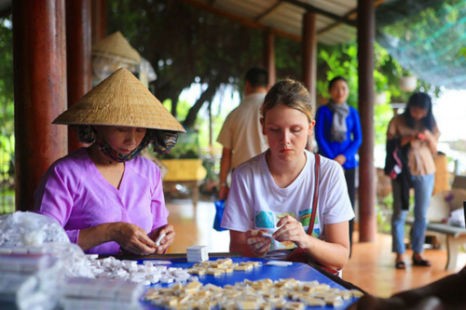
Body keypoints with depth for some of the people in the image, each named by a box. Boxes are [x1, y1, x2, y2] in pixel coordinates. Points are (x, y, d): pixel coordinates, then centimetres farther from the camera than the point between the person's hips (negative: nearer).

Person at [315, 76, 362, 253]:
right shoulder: (323, 111, 4)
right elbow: (319, 137, -2)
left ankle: (346, 248, 9)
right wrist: (331, 159, -11)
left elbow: (358, 139, 7)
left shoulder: (352, 112, 12)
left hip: (347, 162, 2)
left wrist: (343, 156, -8)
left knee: (347, 204, 1)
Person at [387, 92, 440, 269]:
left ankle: (417, 253, 15)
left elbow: (434, 151, 8)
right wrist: (406, 140, -20)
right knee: (400, 213, -3)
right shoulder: (397, 121, -2)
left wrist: (429, 137, -11)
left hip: (425, 172, 3)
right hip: (402, 171, -3)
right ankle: (400, 255, 2)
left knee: (421, 215, 6)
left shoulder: (430, 124, 7)